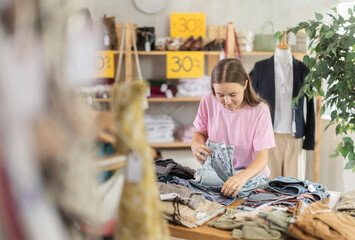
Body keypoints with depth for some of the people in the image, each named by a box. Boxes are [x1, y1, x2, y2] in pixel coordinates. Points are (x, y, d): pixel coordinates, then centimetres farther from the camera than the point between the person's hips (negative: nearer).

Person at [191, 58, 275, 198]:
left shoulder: (259, 110, -15)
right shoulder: (208, 102, -6)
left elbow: (261, 157, -18)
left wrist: (243, 176, -39)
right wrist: (195, 144, -12)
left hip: (251, 175, -2)